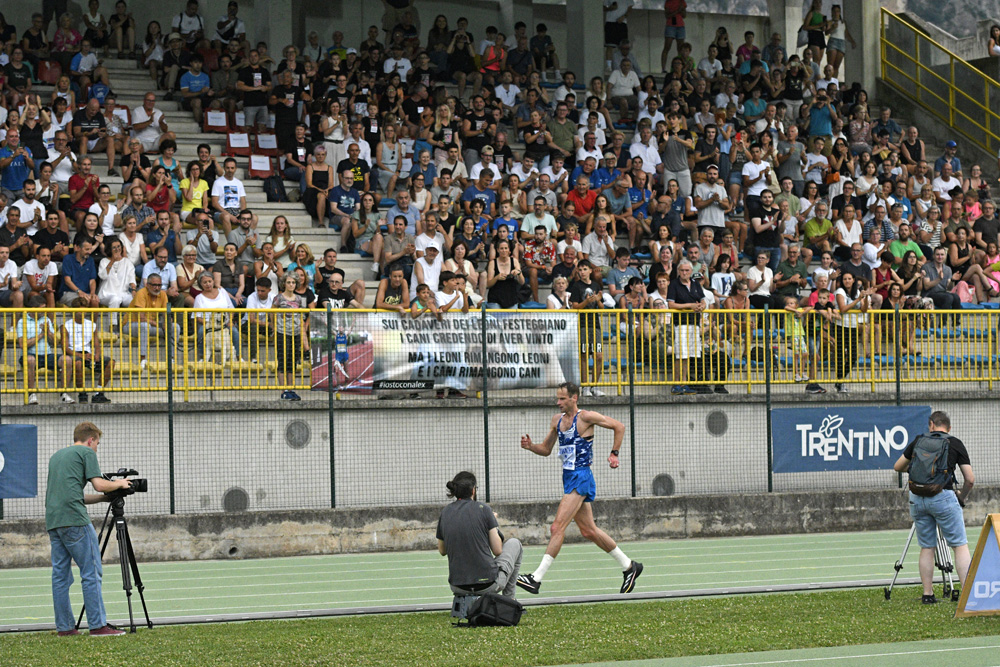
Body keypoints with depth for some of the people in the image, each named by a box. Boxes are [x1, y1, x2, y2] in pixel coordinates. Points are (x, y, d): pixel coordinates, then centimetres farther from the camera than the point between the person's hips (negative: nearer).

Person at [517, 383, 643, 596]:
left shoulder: (585, 417, -10)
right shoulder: (557, 420, 12)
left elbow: (619, 426, -2)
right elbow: (546, 449, 20)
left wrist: (614, 454, -6)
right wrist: (530, 446, 0)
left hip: (581, 477, -9)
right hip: (569, 477, 9)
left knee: (558, 527, -15)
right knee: (588, 531, 12)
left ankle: (536, 578, -18)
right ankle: (629, 566, 25)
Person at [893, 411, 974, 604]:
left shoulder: (918, 441, 13)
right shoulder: (955, 444, 7)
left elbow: (897, 467, 23)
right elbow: (970, 479, 5)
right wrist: (962, 497, 24)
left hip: (916, 498, 3)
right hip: (943, 497, -3)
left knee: (926, 547, 12)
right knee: (960, 545, -1)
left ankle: (927, 594, 11)